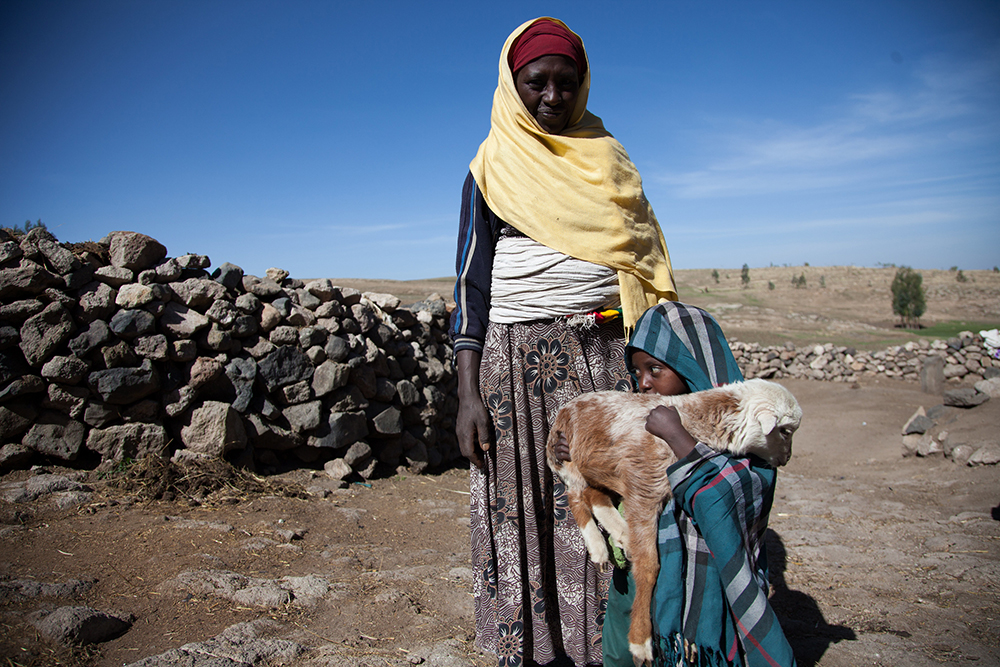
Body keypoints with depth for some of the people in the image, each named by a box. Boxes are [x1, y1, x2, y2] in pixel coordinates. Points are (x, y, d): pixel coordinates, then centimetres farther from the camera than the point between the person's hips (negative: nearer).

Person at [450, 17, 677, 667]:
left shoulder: (608, 160, 16)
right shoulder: (492, 169, 8)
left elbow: (643, 265, 16)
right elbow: (472, 284, 3)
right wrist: (468, 393, -7)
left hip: (605, 354, 2)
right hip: (517, 358, -2)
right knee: (521, 513, 0)